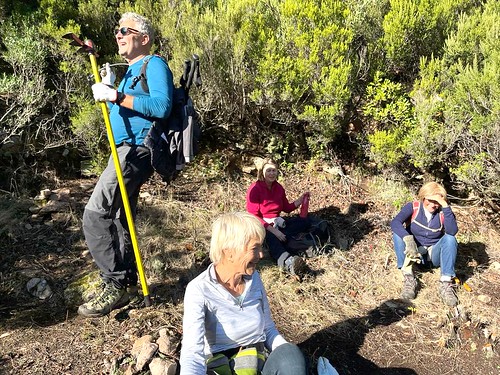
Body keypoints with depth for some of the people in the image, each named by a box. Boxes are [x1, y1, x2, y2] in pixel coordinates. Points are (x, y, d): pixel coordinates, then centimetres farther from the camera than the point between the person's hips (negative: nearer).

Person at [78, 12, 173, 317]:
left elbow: (162, 106, -22)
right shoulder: (131, 71, 23)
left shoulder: (155, 64, -5)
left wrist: (116, 96, -22)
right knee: (120, 218, 14)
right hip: (126, 151, 10)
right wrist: (110, 89, 11)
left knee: (96, 214, -16)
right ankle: (128, 283, 24)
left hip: (137, 151, -10)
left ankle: (115, 285, -7)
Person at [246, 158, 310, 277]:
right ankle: (288, 262, -72)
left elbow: (287, 208, 16)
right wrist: (272, 230, -26)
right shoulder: (254, 189, -13)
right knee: (271, 238, -41)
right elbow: (253, 216, -18)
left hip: (277, 222, 7)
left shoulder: (279, 188, 6)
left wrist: (300, 201, -3)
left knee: (306, 222, -12)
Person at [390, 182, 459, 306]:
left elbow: (453, 231, -29)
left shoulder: (443, 213, -9)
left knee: (450, 239, -26)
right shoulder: (413, 207, -11)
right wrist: (408, 240, -46)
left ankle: (446, 284, -29)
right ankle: (408, 279, -31)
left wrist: (446, 206, -34)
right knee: (398, 234, -27)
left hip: (434, 254, 1)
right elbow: (395, 222, -29)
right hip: (414, 252, 0)